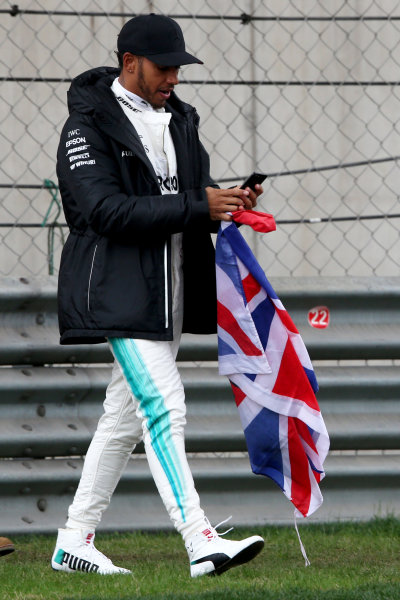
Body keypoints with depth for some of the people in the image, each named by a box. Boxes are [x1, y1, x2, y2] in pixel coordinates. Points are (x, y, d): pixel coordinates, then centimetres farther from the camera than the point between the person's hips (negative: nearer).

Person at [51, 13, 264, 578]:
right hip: (119, 291, -8)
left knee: (126, 415, 11)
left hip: (169, 292, 8)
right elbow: (107, 210, -21)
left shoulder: (179, 119, 14)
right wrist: (197, 207, -26)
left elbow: (196, 189, 19)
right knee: (163, 406, -16)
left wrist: (228, 201, -6)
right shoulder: (88, 125, -11)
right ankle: (200, 542, -22)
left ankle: (75, 541, 19)